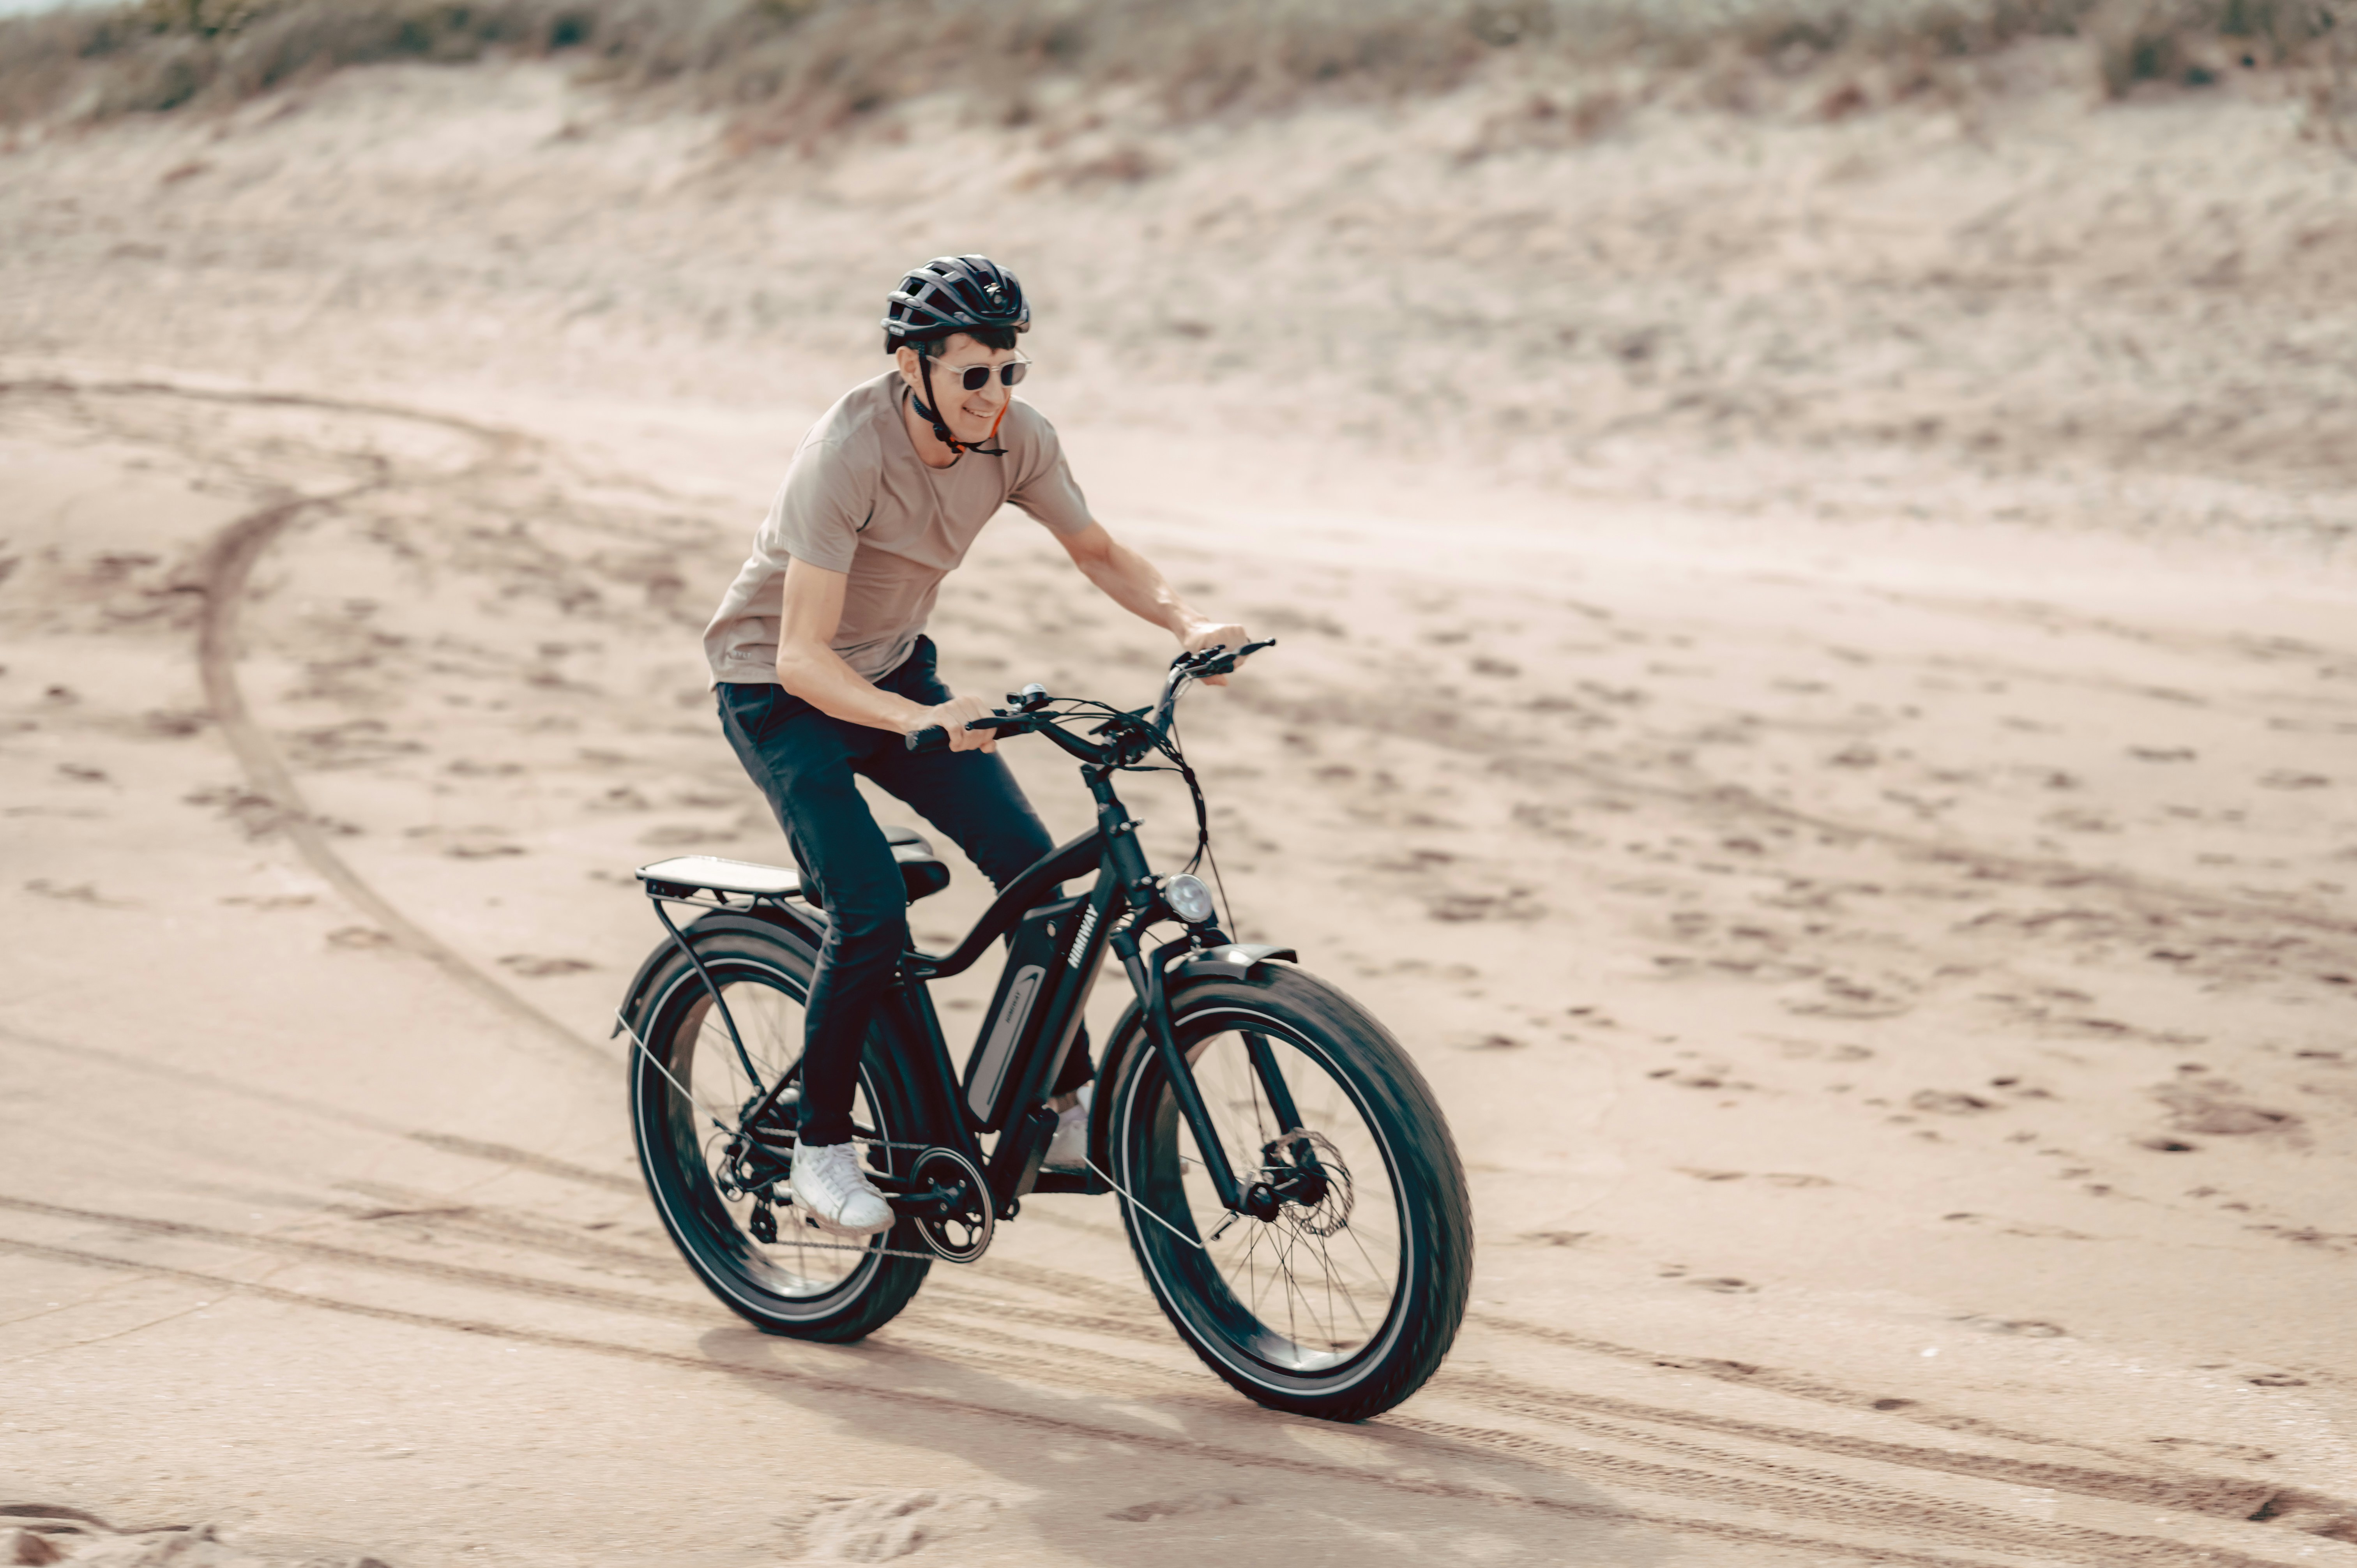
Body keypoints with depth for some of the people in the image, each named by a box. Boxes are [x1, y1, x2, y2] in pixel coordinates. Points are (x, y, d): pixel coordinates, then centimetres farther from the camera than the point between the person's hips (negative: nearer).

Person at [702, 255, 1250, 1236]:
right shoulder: (850, 453, -32)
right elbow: (803, 656, -36)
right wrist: (918, 720, -52)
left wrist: (1189, 623, -17)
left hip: (894, 670, 6)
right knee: (872, 915, -19)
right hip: (779, 689, -6)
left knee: (1031, 863, -9)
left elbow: (1095, 550, 1)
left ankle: (1066, 1110, 6)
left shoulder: (1013, 437, -15)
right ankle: (821, 1150, 0)